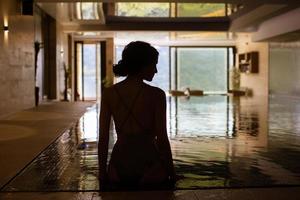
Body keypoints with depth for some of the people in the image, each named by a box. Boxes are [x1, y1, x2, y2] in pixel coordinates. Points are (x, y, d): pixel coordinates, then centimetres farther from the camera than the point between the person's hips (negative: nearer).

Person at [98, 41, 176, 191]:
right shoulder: (156, 95, -11)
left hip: (118, 168, 3)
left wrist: (102, 174, 8)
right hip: (150, 169, -3)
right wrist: (171, 174, 2)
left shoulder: (109, 93, -2)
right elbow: (162, 139, -10)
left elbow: (103, 138, -1)